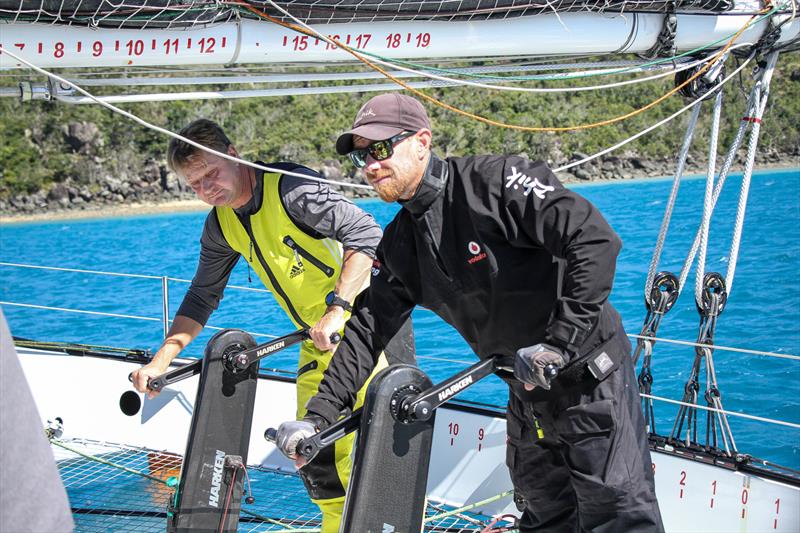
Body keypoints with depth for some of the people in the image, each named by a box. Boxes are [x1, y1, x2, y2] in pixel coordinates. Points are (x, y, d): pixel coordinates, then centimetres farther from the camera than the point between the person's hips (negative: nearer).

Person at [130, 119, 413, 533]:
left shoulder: (289, 187, -20)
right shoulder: (221, 226, 4)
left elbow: (365, 233, -28)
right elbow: (202, 297, 13)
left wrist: (338, 308, -35)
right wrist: (162, 359, 4)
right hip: (319, 341, 8)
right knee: (314, 453, 7)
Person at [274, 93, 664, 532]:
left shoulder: (496, 181, -20)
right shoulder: (401, 243, 4)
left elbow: (596, 240, -27)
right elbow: (369, 329, 6)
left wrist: (560, 340, -31)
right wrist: (320, 416, -3)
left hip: (589, 372, -7)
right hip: (527, 390, 8)